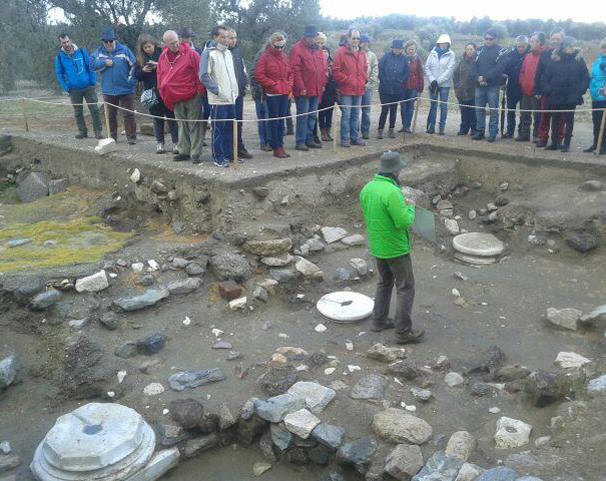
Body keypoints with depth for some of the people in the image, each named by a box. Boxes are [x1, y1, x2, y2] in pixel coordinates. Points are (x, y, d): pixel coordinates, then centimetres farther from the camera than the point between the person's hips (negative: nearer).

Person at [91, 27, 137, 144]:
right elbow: (91, 63, -2)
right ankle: (112, 137, 23)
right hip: (108, 90, 3)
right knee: (110, 115, 12)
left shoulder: (124, 50, -5)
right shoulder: (99, 52, 3)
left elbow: (134, 66, -6)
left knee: (129, 114, -1)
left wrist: (132, 81, -12)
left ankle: (131, 137, 6)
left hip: (125, 90, -3)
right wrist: (104, 63, -13)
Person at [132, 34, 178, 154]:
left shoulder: (162, 53, -6)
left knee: (171, 117, 1)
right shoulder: (141, 58, 7)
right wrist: (143, 70, -13)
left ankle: (176, 143, 6)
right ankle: (160, 143, 17)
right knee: (157, 118, 10)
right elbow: (135, 74, 5)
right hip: (152, 93, 4)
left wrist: (159, 67, -23)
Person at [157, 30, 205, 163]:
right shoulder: (163, 57, 7)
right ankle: (184, 151, 20)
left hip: (192, 97, -5)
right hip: (175, 99, 5)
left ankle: (196, 153, 2)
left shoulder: (190, 53, -10)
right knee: (182, 126, 12)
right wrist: (163, 93, 12)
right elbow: (160, 76, 15)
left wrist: (200, 91, -10)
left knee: (194, 125, -1)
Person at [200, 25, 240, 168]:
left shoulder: (228, 52, 15)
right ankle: (219, 158, 2)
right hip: (218, 99, -7)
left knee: (230, 128, 11)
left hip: (231, 98, 7)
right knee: (218, 129, -4)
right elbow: (204, 76, -12)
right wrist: (217, 90, -15)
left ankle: (229, 154, 21)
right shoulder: (209, 53, -7)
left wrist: (235, 90, 13)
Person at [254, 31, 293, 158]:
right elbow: (259, 75, -10)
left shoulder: (284, 57, 14)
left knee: (281, 120, 10)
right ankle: (276, 148, 3)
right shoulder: (265, 57, -5)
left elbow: (290, 73, 21)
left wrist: (289, 85, 5)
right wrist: (273, 84, -11)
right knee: (274, 120, -2)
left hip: (285, 93, 6)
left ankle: (280, 145, 17)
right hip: (272, 94, -6)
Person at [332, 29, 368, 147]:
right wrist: (347, 80, -12)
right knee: (346, 115, -5)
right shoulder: (341, 52, -6)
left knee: (356, 115, 11)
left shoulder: (362, 53, 13)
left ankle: (355, 137, 19)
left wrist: (365, 80, 8)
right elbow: (335, 71, -10)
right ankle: (345, 138, 3)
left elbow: (365, 69, 23)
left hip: (359, 89, 6)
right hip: (346, 89, -6)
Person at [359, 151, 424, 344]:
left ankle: (379, 321, 31)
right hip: (396, 249, -8)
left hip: (377, 246, 8)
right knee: (405, 288, 3)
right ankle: (403, 331, 8)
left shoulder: (367, 188, 0)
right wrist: (410, 207, -6)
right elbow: (405, 222, -26)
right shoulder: (392, 192, -26)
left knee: (384, 283, 23)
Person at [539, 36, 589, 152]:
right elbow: (545, 77, 5)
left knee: (569, 120, 3)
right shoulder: (554, 60, 3)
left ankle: (566, 144, 8)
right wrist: (548, 90, -6)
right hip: (555, 97, 1)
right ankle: (554, 143, 18)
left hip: (571, 98, -1)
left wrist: (580, 91, -8)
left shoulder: (579, 60, 1)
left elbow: (586, 78, 3)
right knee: (555, 120, 8)